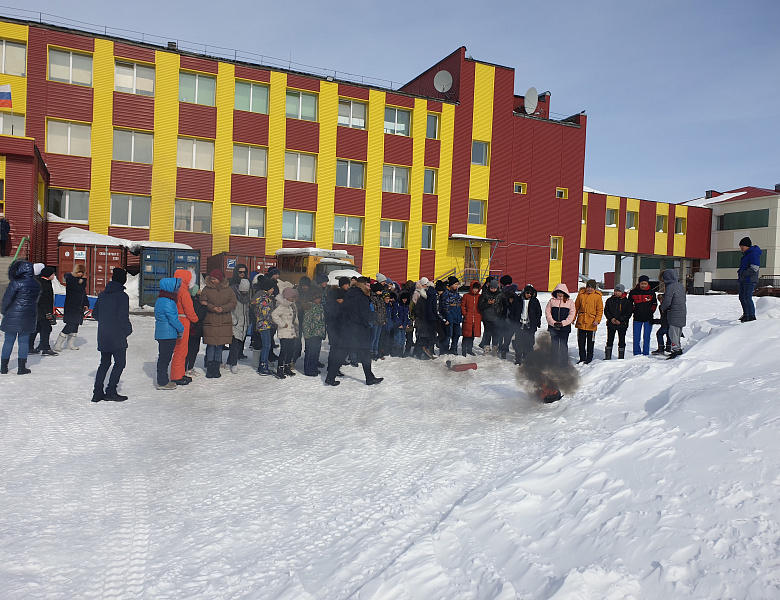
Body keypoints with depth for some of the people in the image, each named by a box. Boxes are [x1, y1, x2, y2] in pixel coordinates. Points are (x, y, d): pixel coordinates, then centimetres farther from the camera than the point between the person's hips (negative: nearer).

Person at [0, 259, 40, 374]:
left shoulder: (16, 284, -13)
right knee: (24, 341, 9)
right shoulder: (37, 285, 2)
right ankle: (21, 368, 9)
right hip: (29, 317, 3)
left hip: (13, 317, -3)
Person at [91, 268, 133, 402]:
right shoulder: (122, 296, -13)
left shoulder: (102, 295, 9)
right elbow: (123, 317, -17)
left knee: (104, 363, 15)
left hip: (103, 336, 7)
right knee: (120, 363, 2)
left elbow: (94, 314, 14)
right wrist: (128, 330, -3)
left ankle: (97, 393, 14)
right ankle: (111, 392, -1)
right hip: (117, 336, -7)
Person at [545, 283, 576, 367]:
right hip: (553, 327, 1)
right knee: (554, 344, 5)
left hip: (565, 327, -1)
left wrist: (563, 323, -10)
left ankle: (564, 362, 10)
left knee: (564, 345, 2)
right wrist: (553, 322, -8)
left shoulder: (570, 302, 3)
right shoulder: (552, 301, 6)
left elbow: (572, 314, 0)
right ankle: (554, 362, 13)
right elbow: (547, 312, 4)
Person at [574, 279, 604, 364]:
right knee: (581, 341, 8)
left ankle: (589, 358, 21)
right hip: (581, 322, 2)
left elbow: (600, 310, -1)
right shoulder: (581, 294, 3)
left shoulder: (597, 296, -3)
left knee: (590, 342, 8)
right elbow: (576, 307, 11)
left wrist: (597, 320, -13)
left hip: (591, 324, -2)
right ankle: (582, 358, 20)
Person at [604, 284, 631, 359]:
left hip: (622, 324, -2)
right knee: (609, 341, 5)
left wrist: (620, 320, -13)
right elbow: (606, 311, 8)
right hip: (611, 324, 2)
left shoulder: (627, 301, 1)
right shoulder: (609, 300, 7)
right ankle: (607, 357, 12)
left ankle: (621, 358, 11)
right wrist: (611, 318, -9)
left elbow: (628, 313, -2)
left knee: (621, 341, 3)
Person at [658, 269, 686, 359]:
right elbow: (683, 300, 19)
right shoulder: (680, 285, 11)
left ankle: (676, 351, -2)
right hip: (682, 314, 9)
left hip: (674, 315, -9)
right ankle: (679, 350, 22)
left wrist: (662, 308, 1)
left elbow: (667, 302, -19)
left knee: (673, 334, -3)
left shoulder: (670, 287, -16)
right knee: (677, 334, 16)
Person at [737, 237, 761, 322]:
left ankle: (752, 316, -7)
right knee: (742, 297, 13)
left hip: (750, 280, -10)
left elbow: (754, 268, -21)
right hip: (743, 280, 10)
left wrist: (743, 274, -20)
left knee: (747, 298, -11)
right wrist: (740, 273, 10)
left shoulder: (753, 254, -13)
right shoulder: (746, 254, 18)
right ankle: (746, 314, 22)